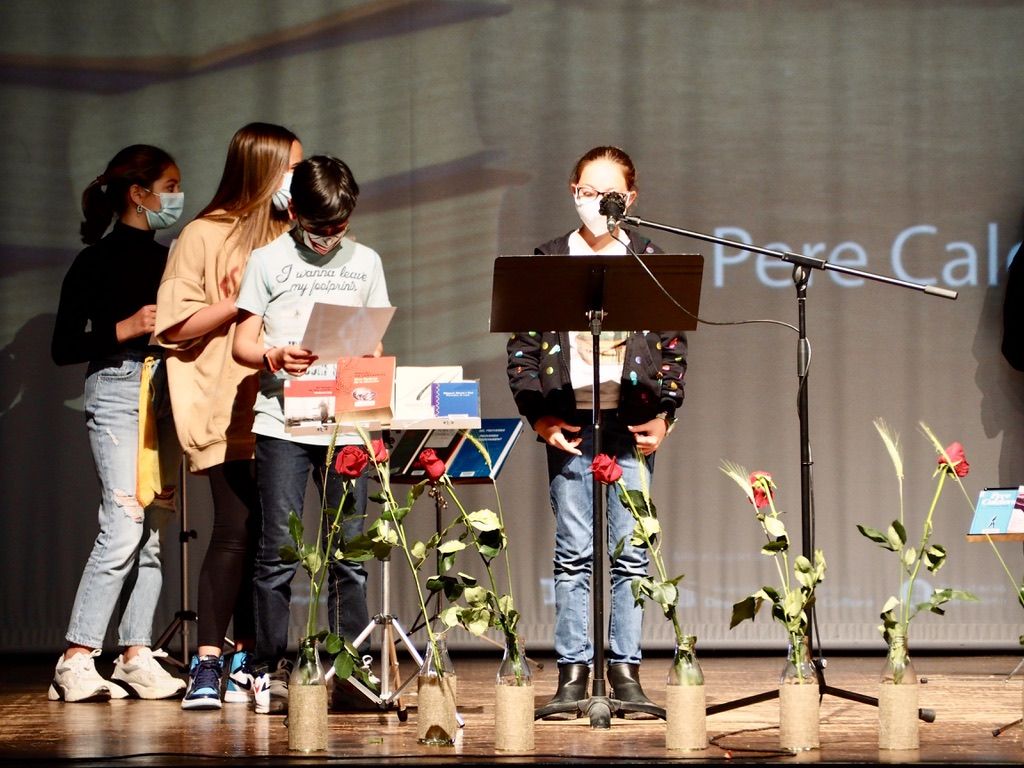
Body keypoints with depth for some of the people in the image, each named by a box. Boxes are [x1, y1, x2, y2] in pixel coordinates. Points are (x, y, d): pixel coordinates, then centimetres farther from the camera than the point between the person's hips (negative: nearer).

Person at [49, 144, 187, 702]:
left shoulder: (166, 260, 17)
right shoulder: (98, 260, -2)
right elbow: (63, 347, -5)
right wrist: (125, 329, -15)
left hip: (164, 393, 7)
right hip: (116, 389, -7)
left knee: (154, 530, 3)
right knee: (123, 527, -15)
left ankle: (136, 656, 4)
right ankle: (77, 660, -14)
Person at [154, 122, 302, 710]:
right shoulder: (205, 237, 0)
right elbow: (176, 325, -5)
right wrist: (241, 302, -13)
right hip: (227, 411, -5)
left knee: (265, 534, 1)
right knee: (236, 529, -13)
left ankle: (246, 663, 7)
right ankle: (207, 664, -10)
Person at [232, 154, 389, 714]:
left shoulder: (365, 262, 12)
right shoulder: (267, 261, 4)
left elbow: (373, 343, 16)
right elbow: (242, 343, 3)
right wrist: (273, 358, -18)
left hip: (346, 425, 2)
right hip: (282, 422, -2)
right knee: (279, 548, -4)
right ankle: (274, 670, 2)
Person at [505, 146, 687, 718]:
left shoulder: (651, 262, 8)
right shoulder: (548, 261, 7)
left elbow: (674, 347, 7)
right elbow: (522, 346, 5)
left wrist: (663, 415, -2)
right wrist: (540, 417, -3)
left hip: (631, 423, 0)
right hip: (569, 425, 0)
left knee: (630, 552, 1)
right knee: (574, 553, 1)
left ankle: (625, 668, 6)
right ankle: (573, 670, 4)